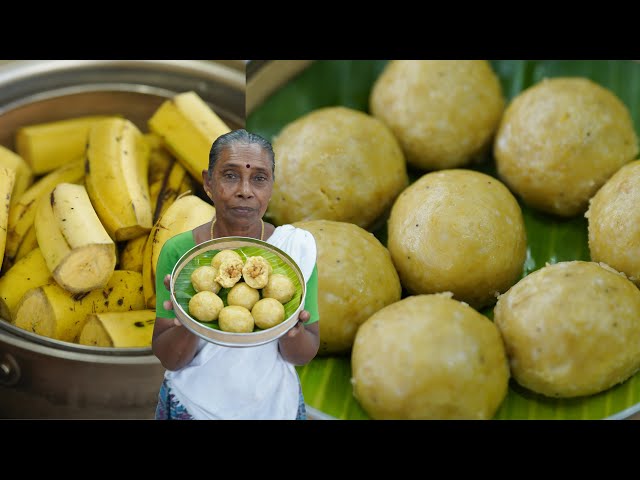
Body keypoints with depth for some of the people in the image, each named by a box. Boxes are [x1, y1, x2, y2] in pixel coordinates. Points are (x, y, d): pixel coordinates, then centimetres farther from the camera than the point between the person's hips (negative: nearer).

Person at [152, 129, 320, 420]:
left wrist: (290, 328, -28)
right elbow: (168, 359, -11)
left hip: (275, 406, 1)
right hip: (193, 405, -1)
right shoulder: (178, 251, -13)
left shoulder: (296, 246, -11)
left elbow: (305, 355, -7)